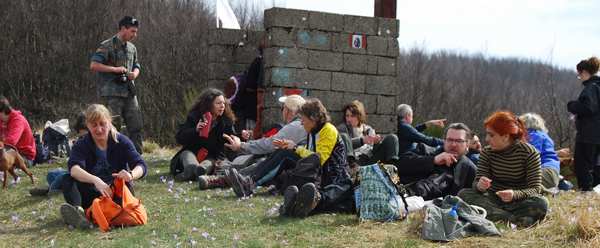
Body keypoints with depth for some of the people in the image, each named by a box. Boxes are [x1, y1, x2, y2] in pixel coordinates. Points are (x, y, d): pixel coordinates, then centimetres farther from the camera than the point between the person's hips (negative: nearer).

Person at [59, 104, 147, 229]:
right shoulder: (81, 145, -3)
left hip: (117, 194, -1)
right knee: (67, 180, -21)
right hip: (92, 194, 1)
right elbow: (74, 168, -23)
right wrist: (96, 180, -43)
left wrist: (131, 175, -38)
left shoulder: (122, 141, -2)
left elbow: (141, 165, -13)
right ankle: (78, 210, -49)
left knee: (125, 185, -32)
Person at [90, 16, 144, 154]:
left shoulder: (132, 48, 15)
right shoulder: (107, 46, -6)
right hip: (113, 93, -6)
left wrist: (135, 74, 3)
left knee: (136, 126, 4)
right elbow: (93, 65, -13)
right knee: (113, 127, -3)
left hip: (129, 92, 7)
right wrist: (115, 69, -17)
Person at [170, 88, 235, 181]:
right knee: (192, 166, -36)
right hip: (191, 151, 1)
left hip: (213, 156, -1)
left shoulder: (226, 121, 3)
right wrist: (195, 130, -21)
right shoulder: (194, 116, -1)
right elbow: (179, 138, -5)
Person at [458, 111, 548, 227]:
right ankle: (514, 219, -33)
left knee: (541, 203, -33)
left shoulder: (530, 152, -10)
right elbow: (476, 182, -7)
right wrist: (480, 186, -33)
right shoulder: (487, 152, -1)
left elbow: (535, 189, -14)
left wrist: (514, 195, -35)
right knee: (463, 194, -24)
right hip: (493, 200, 3)